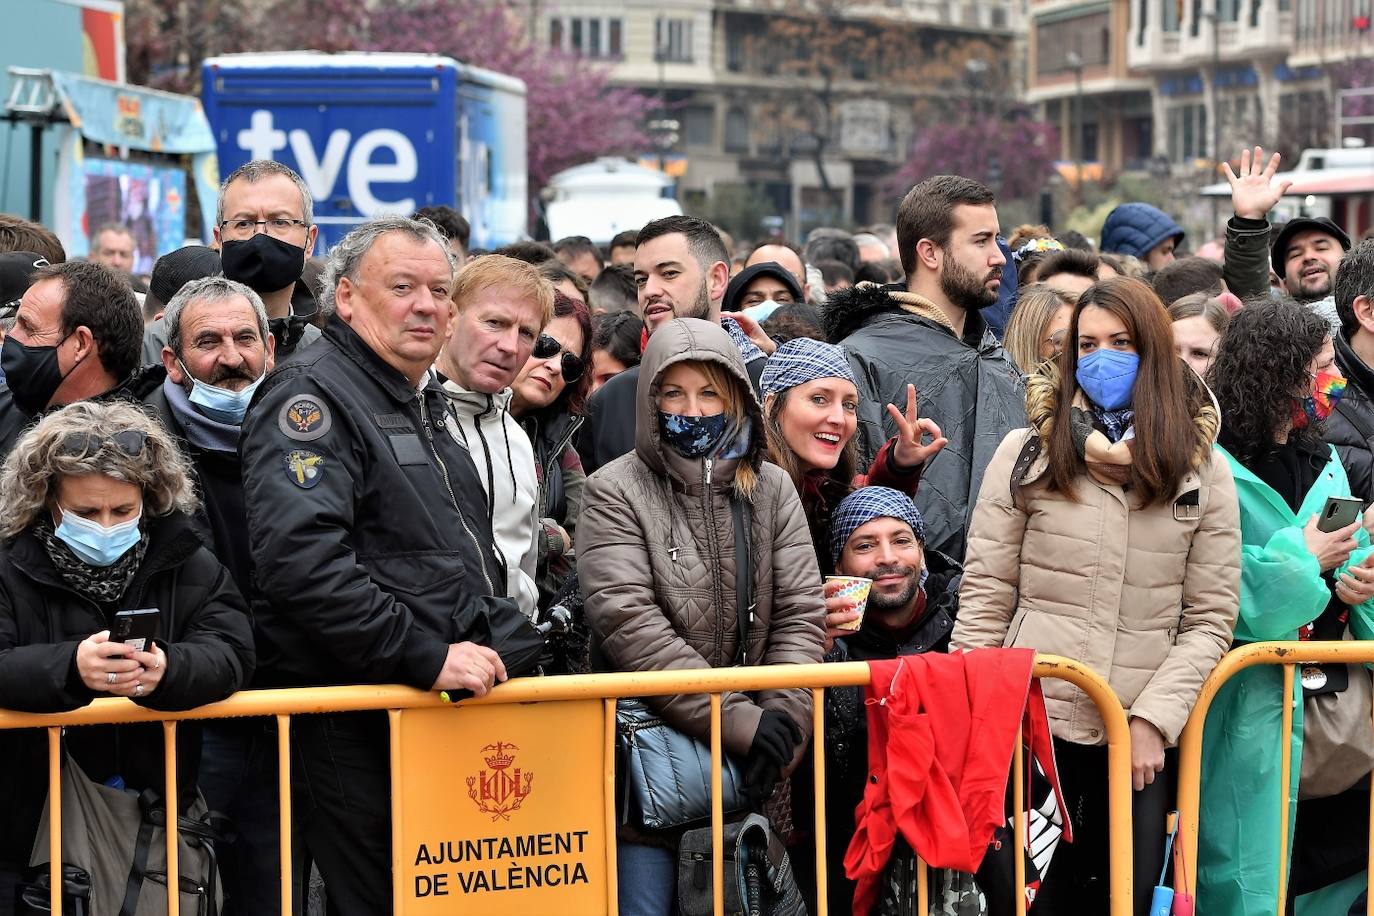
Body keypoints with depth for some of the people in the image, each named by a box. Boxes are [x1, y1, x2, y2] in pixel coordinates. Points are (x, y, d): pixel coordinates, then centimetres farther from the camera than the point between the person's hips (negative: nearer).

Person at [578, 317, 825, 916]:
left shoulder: (771, 490, 10)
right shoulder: (614, 492, -3)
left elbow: (799, 614, 3)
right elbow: (630, 625, -14)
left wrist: (781, 721, -13)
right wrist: (740, 723, -19)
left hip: (754, 759, 3)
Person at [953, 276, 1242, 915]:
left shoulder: (1204, 471, 6)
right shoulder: (1028, 454, 3)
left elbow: (1209, 618, 3)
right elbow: (984, 598, 1)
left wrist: (1154, 718, -7)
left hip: (1143, 738, 1)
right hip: (1033, 722, -1)